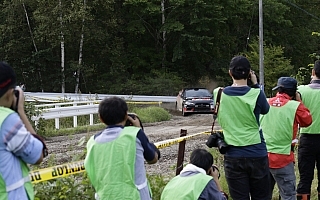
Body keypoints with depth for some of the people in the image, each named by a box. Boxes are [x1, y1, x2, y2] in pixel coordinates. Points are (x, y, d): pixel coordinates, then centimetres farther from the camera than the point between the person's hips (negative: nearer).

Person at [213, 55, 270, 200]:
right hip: (257, 154, -1)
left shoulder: (219, 94, -3)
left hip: (233, 156, 1)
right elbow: (265, 110, 10)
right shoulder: (256, 94, -10)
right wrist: (255, 84, 11)